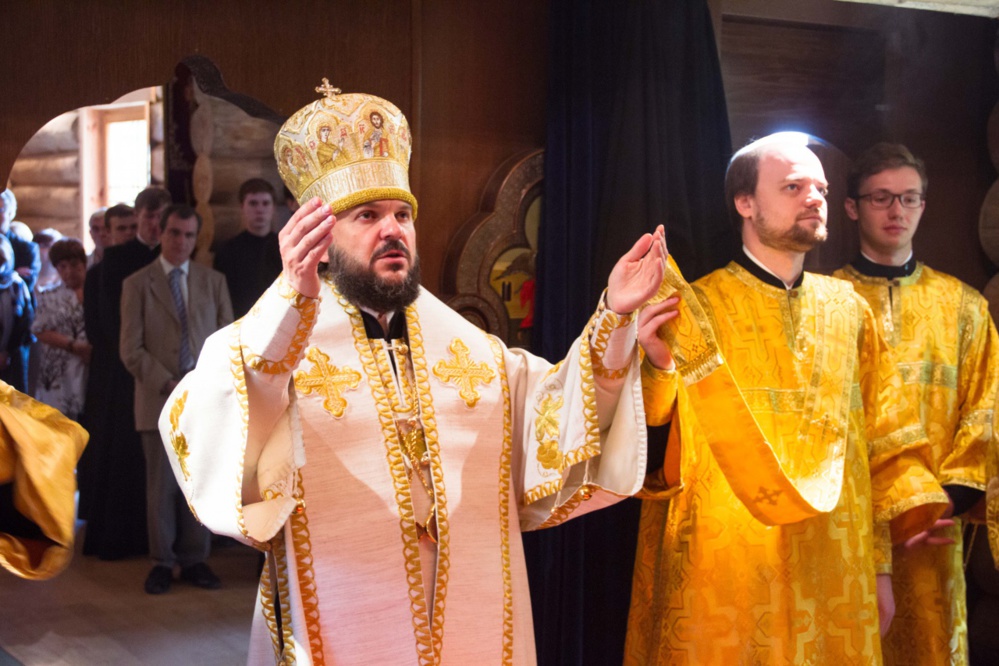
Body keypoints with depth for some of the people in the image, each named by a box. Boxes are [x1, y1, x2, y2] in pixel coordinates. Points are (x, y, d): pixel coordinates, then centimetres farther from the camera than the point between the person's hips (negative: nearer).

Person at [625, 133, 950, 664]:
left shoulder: (848, 310, 6)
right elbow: (654, 455, -15)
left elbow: (881, 445, 11)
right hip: (727, 578, -4)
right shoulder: (695, 308, -7)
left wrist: (880, 565, 9)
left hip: (836, 577, 4)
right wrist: (658, 366, -33)